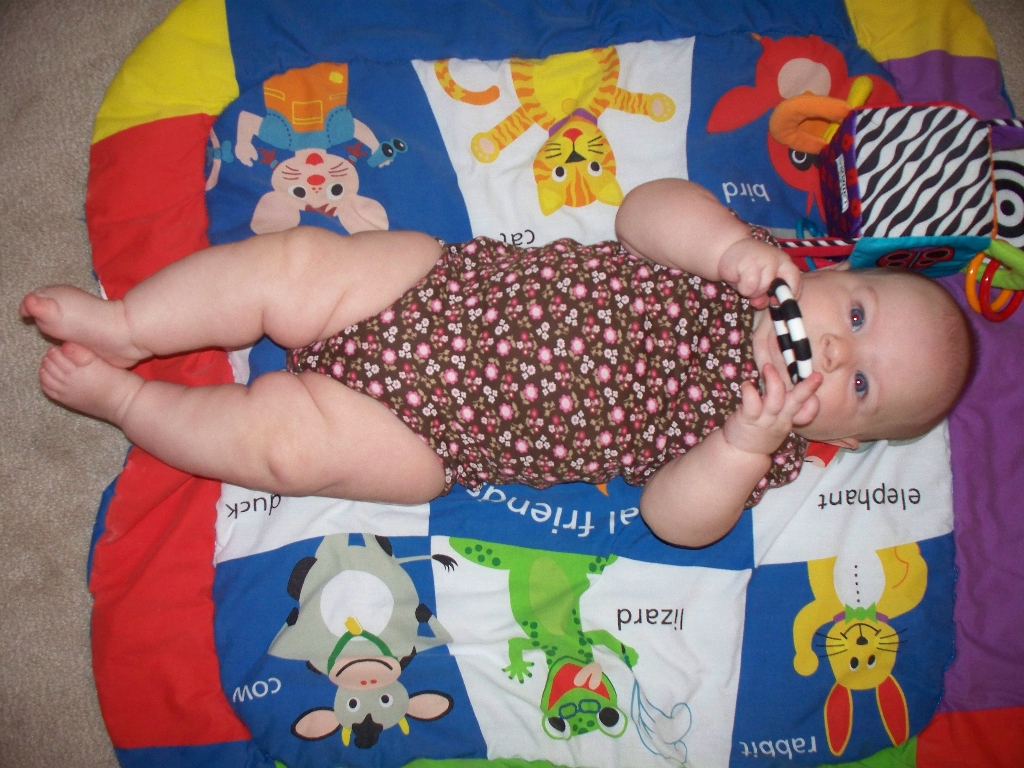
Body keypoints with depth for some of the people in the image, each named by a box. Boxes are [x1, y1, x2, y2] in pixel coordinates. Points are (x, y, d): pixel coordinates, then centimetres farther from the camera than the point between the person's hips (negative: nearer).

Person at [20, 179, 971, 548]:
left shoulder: (770, 446, -2)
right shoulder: (746, 278, 2)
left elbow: (674, 520, -13)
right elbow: (644, 206, -6)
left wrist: (745, 444, -29)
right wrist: (738, 245, -22)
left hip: (431, 439, -2)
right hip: (441, 281, 2)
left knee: (280, 437, -13)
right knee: (292, 261, -11)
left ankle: (119, 395, 14)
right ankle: (125, 325, 13)